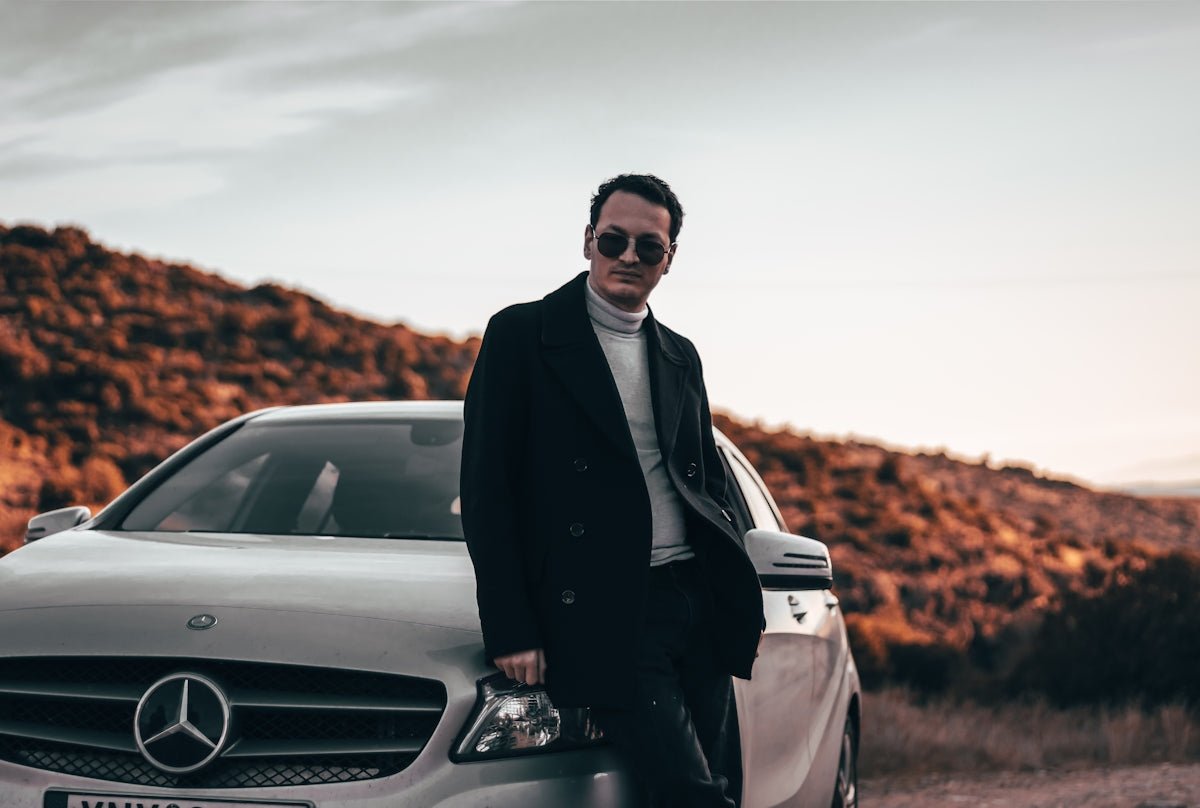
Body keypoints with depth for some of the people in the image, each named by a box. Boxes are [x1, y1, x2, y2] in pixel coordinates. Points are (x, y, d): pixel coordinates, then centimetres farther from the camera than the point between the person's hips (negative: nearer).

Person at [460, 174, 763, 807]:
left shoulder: (680, 357, 18)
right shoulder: (522, 335, 1)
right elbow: (485, 491, -3)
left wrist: (740, 606, 13)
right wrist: (509, 631, -10)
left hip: (698, 605, 6)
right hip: (607, 615, -6)